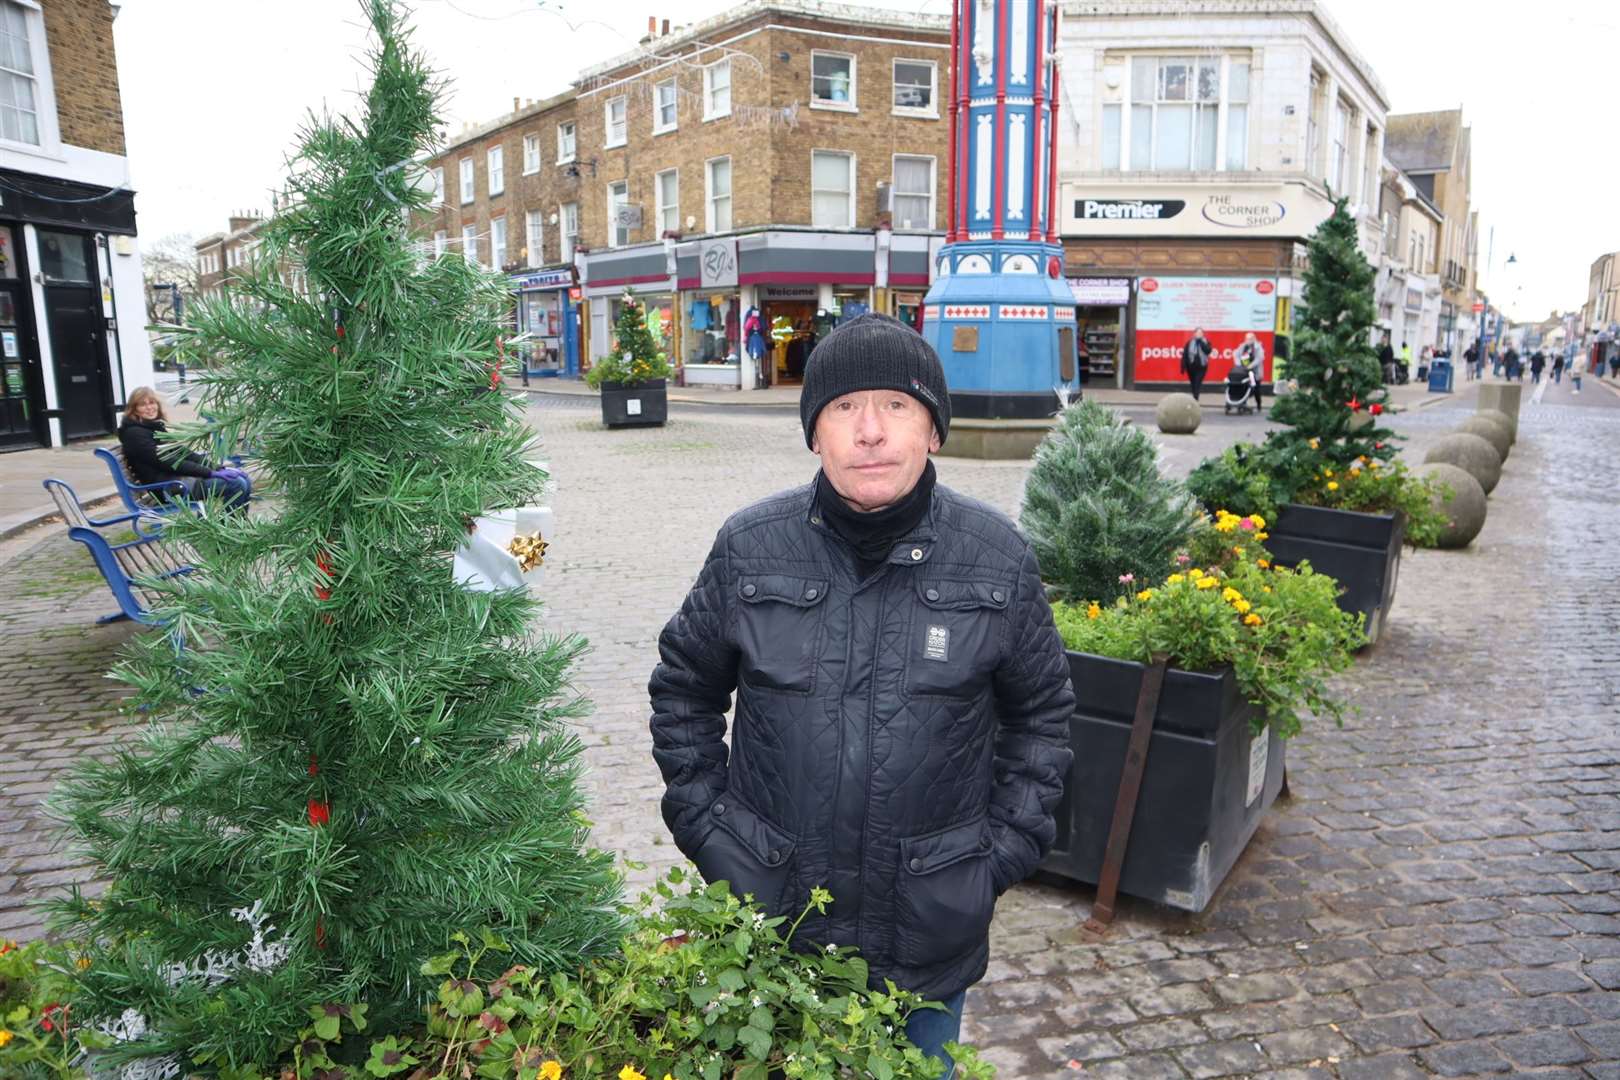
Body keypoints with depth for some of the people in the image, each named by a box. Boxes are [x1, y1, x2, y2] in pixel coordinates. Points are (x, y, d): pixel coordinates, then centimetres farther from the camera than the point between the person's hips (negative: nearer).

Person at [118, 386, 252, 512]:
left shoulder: (156, 427, 18)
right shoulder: (134, 434, -8)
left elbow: (184, 454, 12)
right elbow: (168, 463, -17)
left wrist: (219, 469, -1)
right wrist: (212, 473, -21)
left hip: (180, 476, 9)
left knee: (243, 479, -5)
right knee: (236, 485, -20)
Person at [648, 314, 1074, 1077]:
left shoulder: (998, 558, -8)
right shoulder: (749, 548, -8)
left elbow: (1041, 713, 4)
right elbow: (684, 688, 6)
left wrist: (1003, 847, -1)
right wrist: (705, 824, 1)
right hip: (771, 916, 1)